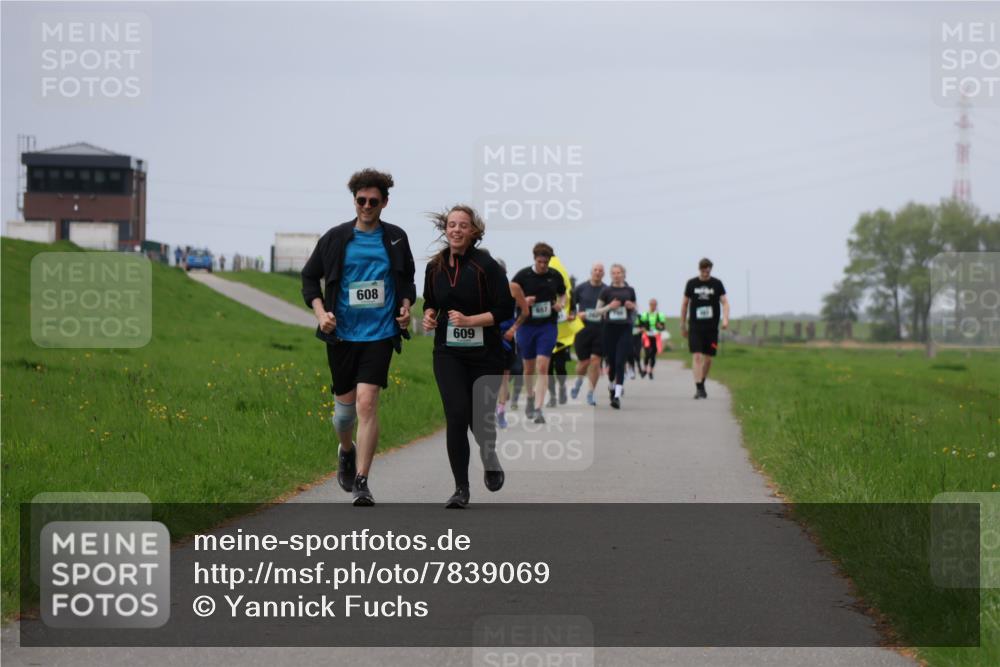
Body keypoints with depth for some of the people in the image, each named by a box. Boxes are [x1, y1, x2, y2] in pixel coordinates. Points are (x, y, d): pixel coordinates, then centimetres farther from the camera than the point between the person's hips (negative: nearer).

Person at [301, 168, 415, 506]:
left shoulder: (396, 238, 5)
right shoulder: (336, 238, 1)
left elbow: (407, 278, 20)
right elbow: (310, 277, 9)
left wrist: (405, 306, 1)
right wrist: (320, 312, -5)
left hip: (380, 334, -1)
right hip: (342, 335, 1)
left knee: (366, 402, -15)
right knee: (345, 404, 8)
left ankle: (361, 482, -11)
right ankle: (347, 450, 43)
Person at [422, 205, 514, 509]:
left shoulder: (486, 266, -10)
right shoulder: (435, 267, 4)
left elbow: (505, 310, -10)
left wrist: (469, 320, -20)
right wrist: (429, 316, -2)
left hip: (485, 353, -2)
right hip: (448, 353, 2)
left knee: (480, 418, 3)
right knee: (457, 415, -14)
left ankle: (489, 459, 40)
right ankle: (461, 489, -6)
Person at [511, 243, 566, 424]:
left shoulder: (555, 276, 1)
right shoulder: (523, 275, -5)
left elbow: (563, 295, 16)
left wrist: (561, 304, -6)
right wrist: (523, 301, -19)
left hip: (548, 326, 0)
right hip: (527, 326, 0)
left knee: (542, 367, -13)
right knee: (529, 368, 12)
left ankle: (538, 409, -14)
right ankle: (530, 397, 40)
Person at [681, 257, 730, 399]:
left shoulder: (717, 284, 3)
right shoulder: (691, 284, 4)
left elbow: (724, 302, 0)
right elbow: (685, 304, 12)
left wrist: (725, 318, -18)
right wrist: (683, 325, 13)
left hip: (711, 327, 1)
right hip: (695, 327, -1)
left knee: (708, 358, 7)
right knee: (697, 357, -13)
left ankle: (702, 384, 27)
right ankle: (698, 388, -16)